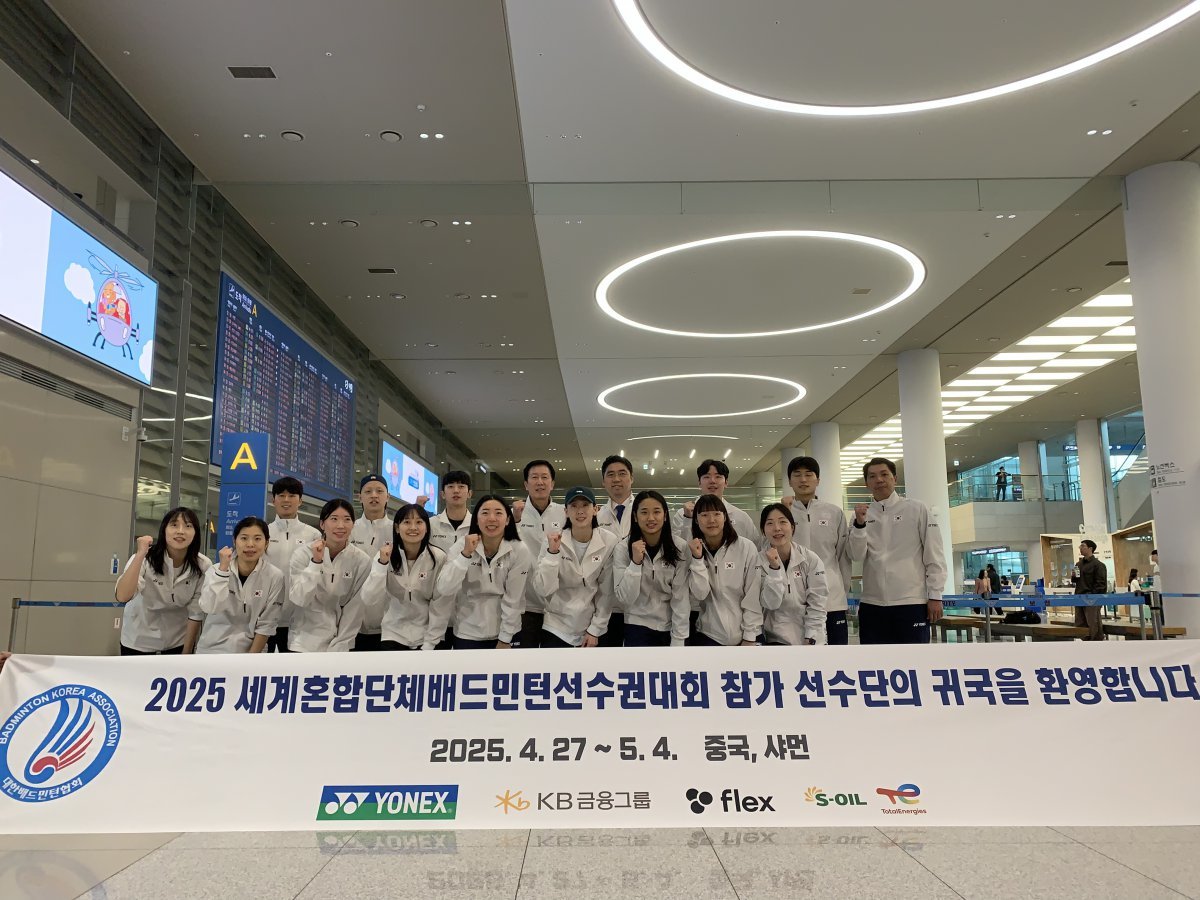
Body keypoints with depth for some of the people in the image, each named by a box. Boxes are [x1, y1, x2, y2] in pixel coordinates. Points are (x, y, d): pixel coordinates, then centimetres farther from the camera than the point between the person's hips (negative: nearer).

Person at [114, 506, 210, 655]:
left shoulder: (203, 566, -19)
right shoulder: (146, 558, -21)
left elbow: (196, 613, -10)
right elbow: (122, 597, -36)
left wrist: (186, 653, -6)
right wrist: (140, 554, -40)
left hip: (179, 638, 1)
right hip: (140, 636, -1)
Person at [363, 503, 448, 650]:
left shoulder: (439, 558, -10)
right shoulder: (385, 555, -5)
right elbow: (371, 601, -14)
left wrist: (429, 645, -10)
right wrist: (382, 563, -22)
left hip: (427, 636, -1)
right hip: (394, 635, 1)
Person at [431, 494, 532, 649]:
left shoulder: (520, 551, -13)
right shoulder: (462, 546, -10)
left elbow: (513, 599, -9)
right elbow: (444, 589, -19)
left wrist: (505, 640, -8)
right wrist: (465, 554, -28)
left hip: (504, 630, 0)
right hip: (468, 633, 0)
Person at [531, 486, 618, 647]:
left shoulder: (609, 542, -9)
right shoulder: (554, 541, -9)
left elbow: (606, 592, -3)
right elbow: (543, 590, -15)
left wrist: (595, 630, -4)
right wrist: (552, 552, -24)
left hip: (592, 629, 1)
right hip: (556, 629, -1)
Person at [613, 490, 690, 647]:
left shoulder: (680, 548, -9)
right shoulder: (622, 549, -9)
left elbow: (681, 598, -9)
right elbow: (624, 599, -12)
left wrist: (678, 642, -14)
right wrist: (635, 562, -23)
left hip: (674, 627, 1)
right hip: (638, 628, 0)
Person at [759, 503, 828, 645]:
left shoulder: (811, 559, -3)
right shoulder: (760, 562, -4)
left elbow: (817, 605, -4)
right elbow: (771, 603, -13)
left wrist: (811, 639, -11)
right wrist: (774, 568, -22)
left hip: (811, 639, 1)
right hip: (778, 639, -1)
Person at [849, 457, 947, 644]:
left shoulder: (917, 509, 1)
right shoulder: (862, 514, 9)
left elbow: (934, 555, -1)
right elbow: (856, 555, -2)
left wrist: (935, 596, -6)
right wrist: (859, 524, -16)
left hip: (911, 603, -3)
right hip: (872, 604, 3)